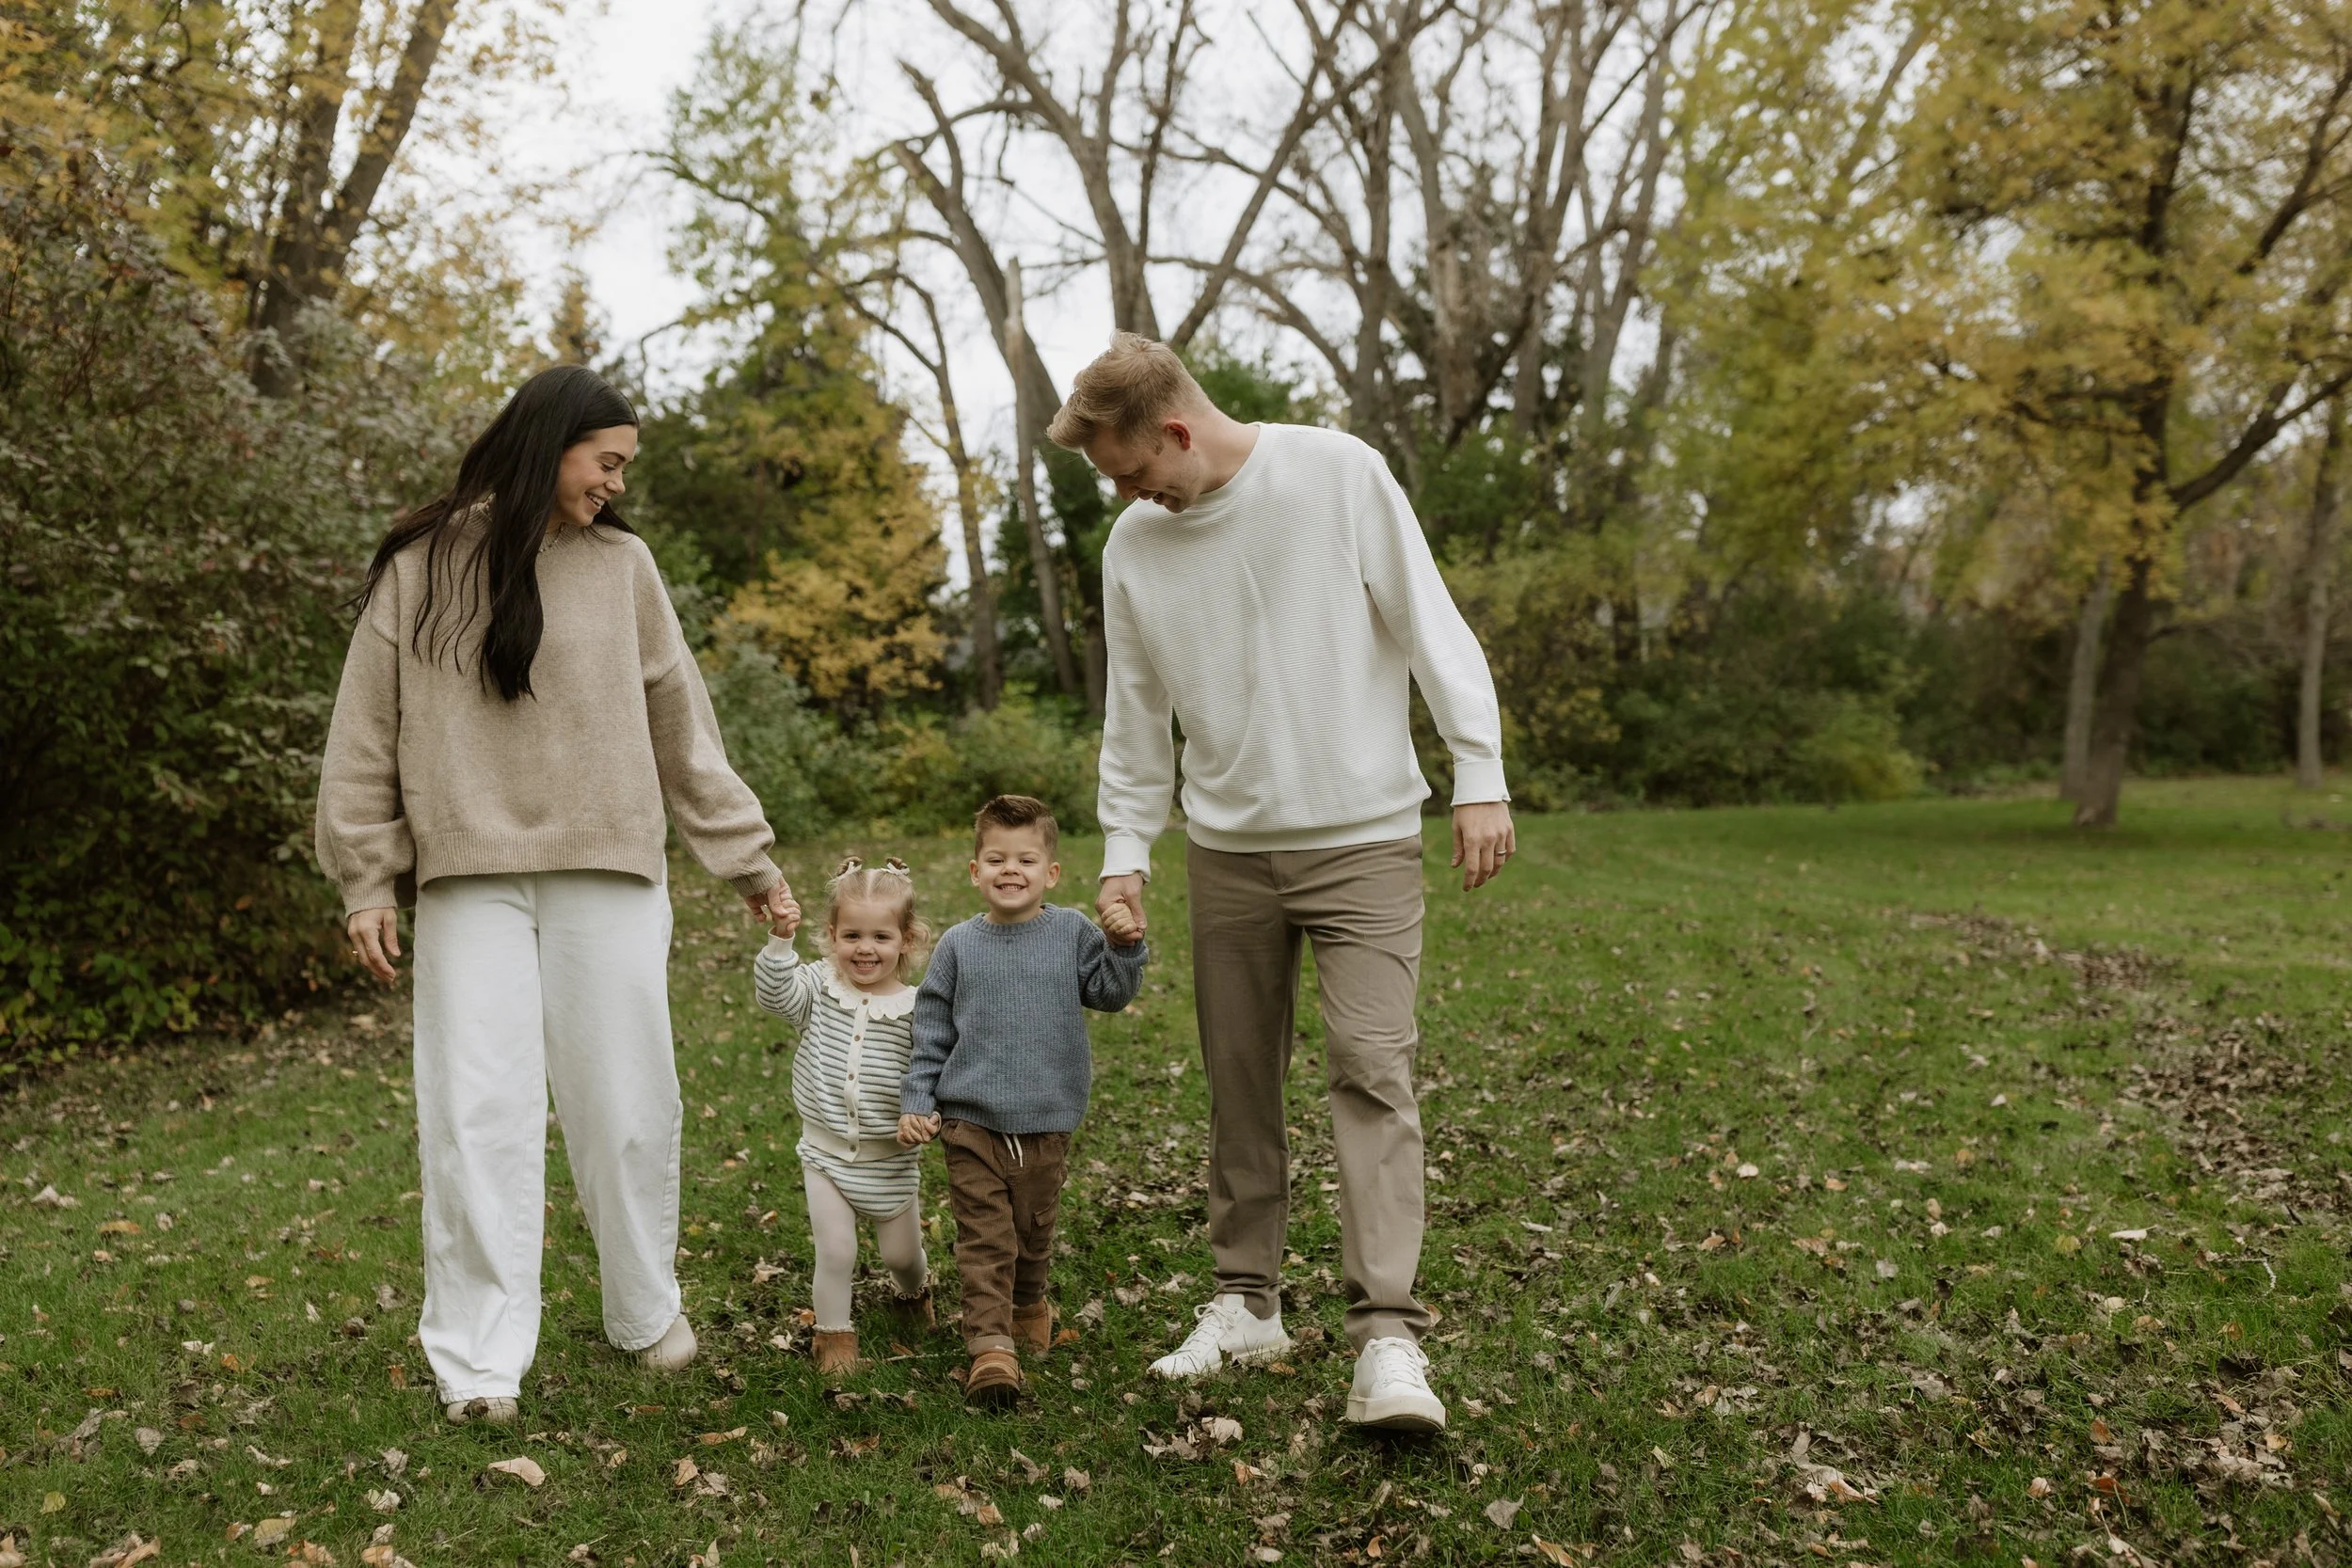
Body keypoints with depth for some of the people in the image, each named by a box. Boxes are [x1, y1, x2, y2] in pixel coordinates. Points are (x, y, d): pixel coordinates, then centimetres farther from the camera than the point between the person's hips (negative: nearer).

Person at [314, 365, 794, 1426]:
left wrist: (748, 858, 12)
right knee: (479, 1111, -3)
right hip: (471, 879, -1)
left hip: (608, 872, 1)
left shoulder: (620, 563, 7)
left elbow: (682, 728, 11)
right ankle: (480, 1358, 6)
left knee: (627, 1100, 5)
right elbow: (366, 734, 5)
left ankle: (647, 1312, 22)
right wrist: (366, 882, 1)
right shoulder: (421, 568, 3)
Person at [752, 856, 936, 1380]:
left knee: (900, 1252, 16)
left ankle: (914, 1291, 50)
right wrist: (780, 940, -36)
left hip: (891, 1158, 0)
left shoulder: (915, 1010, -11)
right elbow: (775, 991, -24)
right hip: (826, 1151, 0)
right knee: (835, 1251, -3)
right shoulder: (819, 988, -7)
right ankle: (833, 1332, 22)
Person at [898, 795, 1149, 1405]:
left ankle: (1028, 1301, 43)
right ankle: (990, 1343, -2)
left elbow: (1110, 992, -2)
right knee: (985, 1237, -5)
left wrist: (1124, 947, -18)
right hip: (971, 1120, -1)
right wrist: (917, 1100, 1)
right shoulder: (958, 944, 1)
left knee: (1035, 1228, 17)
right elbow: (931, 1029, 4)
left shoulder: (1072, 932, 1)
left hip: (1046, 1123, 1)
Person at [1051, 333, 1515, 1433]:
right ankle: (1247, 1301, 23)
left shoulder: (1337, 473, -8)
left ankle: (1387, 1338, -10)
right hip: (1226, 848, 4)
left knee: (1372, 1070, -12)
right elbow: (1135, 720, 10)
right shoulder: (1134, 545, 4)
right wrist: (1123, 853, 6)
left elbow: (1431, 628, -7)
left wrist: (1479, 777, -11)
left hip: (1363, 836, -4)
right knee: (1239, 1080, 9)